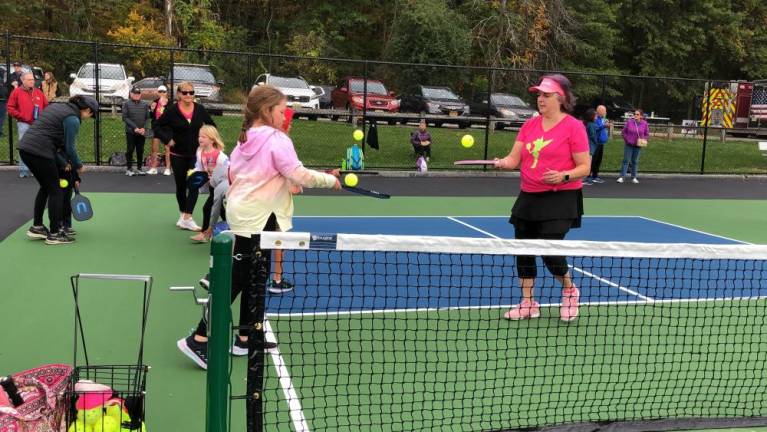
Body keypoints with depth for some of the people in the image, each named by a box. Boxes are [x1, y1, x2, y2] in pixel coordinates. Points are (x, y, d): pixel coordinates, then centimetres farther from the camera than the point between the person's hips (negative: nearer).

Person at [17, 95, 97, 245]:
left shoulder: (57, 106, 18)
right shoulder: (73, 119, -8)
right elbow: (70, 147, -7)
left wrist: (63, 161, 16)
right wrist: (78, 166, 10)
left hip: (25, 147, 9)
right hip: (40, 152, -9)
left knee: (45, 187, 21)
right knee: (55, 191, 4)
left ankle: (36, 227, 26)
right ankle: (54, 234, 8)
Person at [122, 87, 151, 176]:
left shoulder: (145, 104, 10)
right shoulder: (126, 104, 1)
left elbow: (147, 118, 8)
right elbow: (125, 118, -4)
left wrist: (144, 128, -8)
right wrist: (135, 127, -13)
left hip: (142, 132, 3)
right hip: (131, 132, -3)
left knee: (140, 151, 5)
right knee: (130, 150, -1)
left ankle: (139, 168, 13)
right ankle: (129, 169, 5)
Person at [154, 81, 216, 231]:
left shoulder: (200, 109, -2)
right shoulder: (171, 111, -8)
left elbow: (212, 126, 13)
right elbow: (158, 127, -1)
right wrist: (168, 140, -12)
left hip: (196, 154, 0)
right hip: (178, 155, 0)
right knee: (181, 186, 12)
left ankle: (187, 218, -13)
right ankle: (183, 214, 29)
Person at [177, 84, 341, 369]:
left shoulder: (245, 139, 10)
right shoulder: (277, 140, -15)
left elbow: (231, 172, 16)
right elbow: (299, 175, -20)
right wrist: (330, 180, -7)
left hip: (242, 213, 9)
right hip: (257, 219, -9)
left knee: (256, 278, 16)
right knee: (237, 279, -4)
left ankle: (246, 339, 24)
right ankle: (199, 339, 0)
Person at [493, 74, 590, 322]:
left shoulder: (573, 127, -7)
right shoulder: (529, 125, 9)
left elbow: (585, 167, -7)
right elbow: (515, 158, 5)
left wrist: (564, 176, -24)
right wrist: (502, 163, -17)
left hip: (560, 198, -6)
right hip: (529, 197, 6)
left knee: (550, 251, -12)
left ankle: (569, 291, 19)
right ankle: (528, 304, 22)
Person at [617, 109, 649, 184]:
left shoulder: (644, 123, -4)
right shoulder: (629, 122, -7)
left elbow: (647, 134, 6)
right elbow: (623, 132, 3)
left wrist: (642, 140, -9)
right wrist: (627, 139, -4)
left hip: (638, 145, 1)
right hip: (629, 145, -1)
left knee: (635, 161, 10)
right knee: (626, 161, -2)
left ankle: (633, 177, 18)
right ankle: (621, 177, -2)